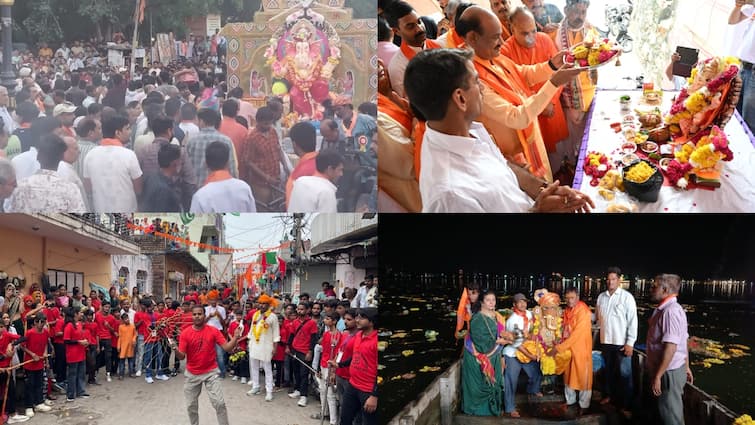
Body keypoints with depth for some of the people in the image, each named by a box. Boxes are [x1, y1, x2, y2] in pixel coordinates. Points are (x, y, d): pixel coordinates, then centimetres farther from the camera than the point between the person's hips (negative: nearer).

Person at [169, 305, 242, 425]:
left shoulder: (213, 331, -9)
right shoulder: (185, 333, -9)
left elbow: (227, 348, -12)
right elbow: (181, 356, -11)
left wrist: (235, 337, -30)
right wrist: (176, 350, -33)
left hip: (211, 372, -1)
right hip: (192, 374, 1)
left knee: (219, 403, -6)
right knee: (191, 406, 12)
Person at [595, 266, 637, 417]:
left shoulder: (627, 297, -8)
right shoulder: (601, 297, 5)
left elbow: (632, 321, -10)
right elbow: (596, 316, 14)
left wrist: (630, 343, -14)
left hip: (621, 342, -4)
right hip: (606, 341, 4)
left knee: (624, 374, -1)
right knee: (609, 370, 19)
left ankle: (626, 405, 6)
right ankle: (610, 395, 35)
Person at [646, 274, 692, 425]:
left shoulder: (670, 311, -23)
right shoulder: (667, 309, 10)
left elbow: (670, 347, -27)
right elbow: (682, 343, 16)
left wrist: (658, 376, -25)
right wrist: (686, 367, 22)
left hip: (669, 372, -10)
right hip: (673, 369, 10)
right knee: (670, 411, 21)